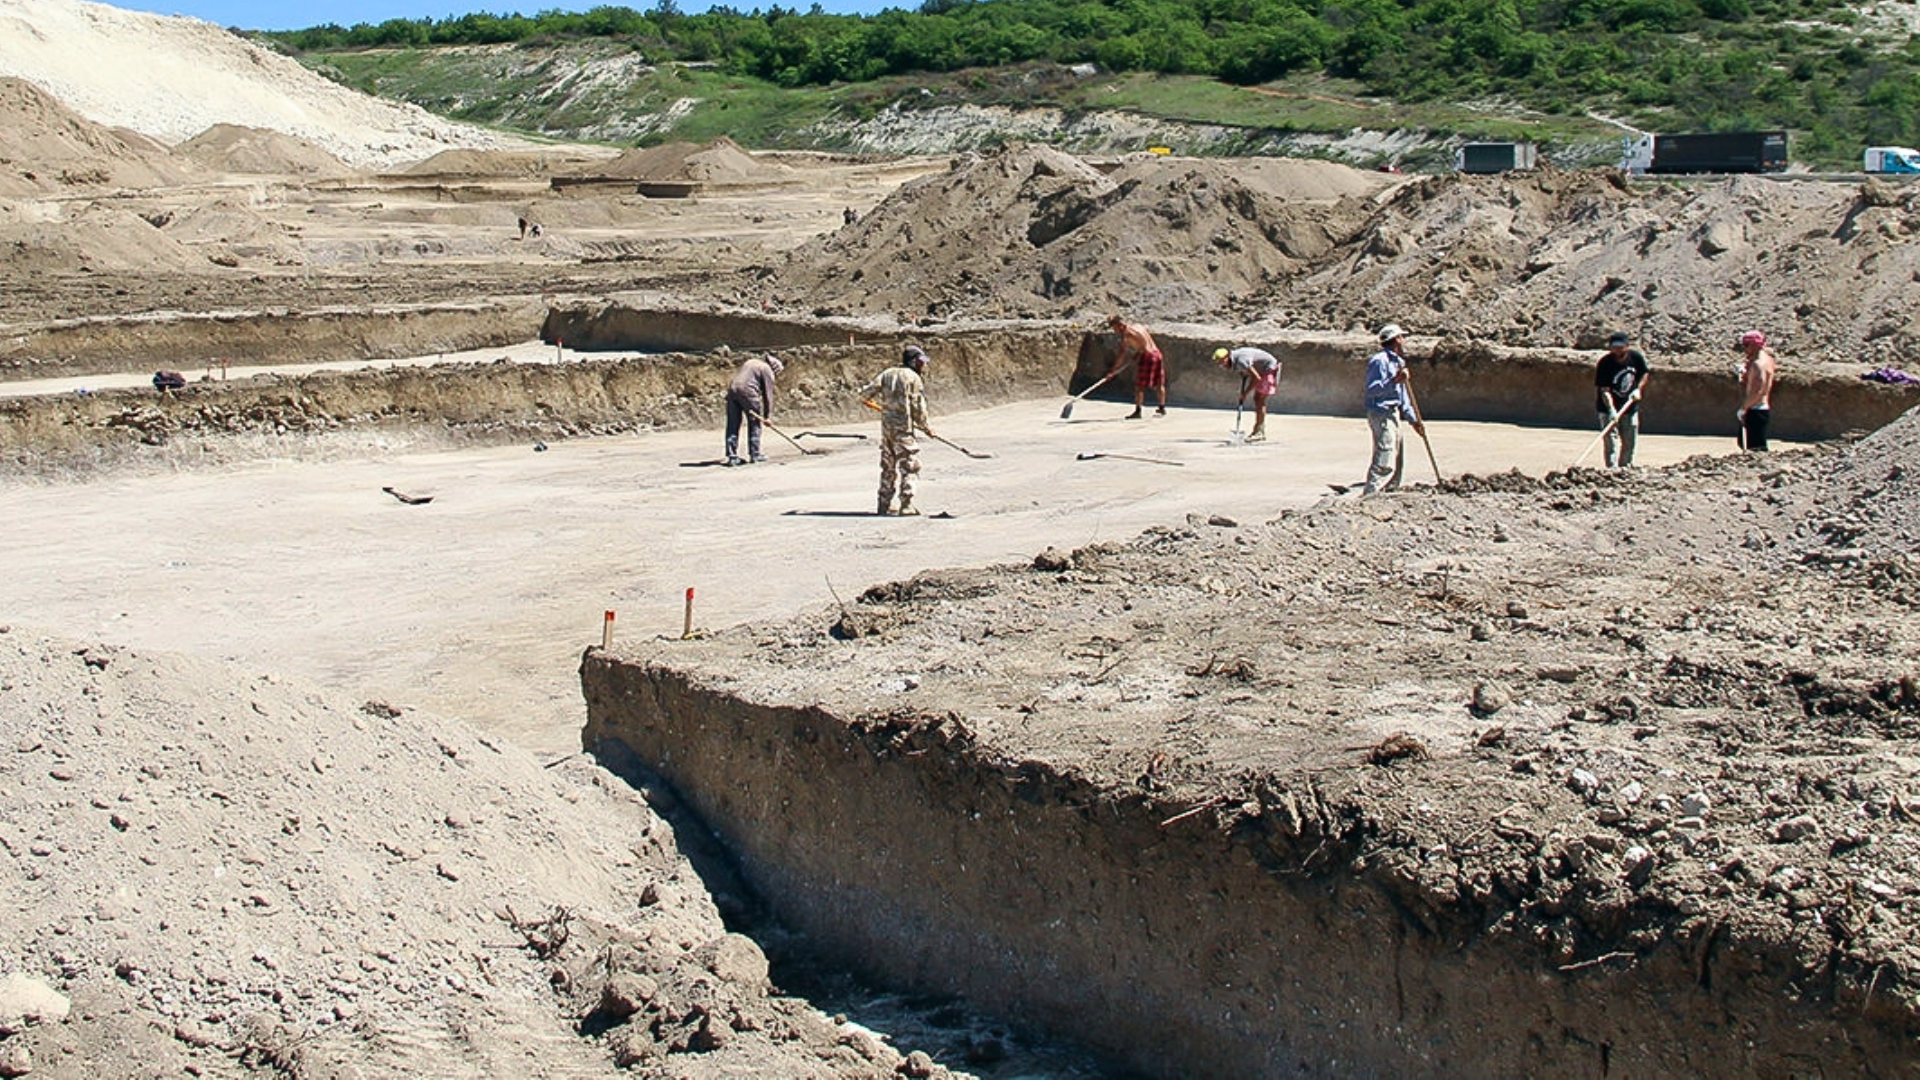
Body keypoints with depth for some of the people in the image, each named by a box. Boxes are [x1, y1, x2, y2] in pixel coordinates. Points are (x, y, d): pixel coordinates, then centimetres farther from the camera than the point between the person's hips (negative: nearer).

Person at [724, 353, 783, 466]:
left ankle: (732, 456, 5)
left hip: (732, 390, 7)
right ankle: (755, 454, 13)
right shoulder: (767, 370, 5)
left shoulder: (750, 363, 28)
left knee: (733, 426, 6)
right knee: (754, 425, 8)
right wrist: (767, 415, 6)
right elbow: (768, 394, 2)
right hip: (748, 393, -7)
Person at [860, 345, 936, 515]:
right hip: (903, 427, -6)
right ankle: (906, 505, -8)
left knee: (888, 466, 15)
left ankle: (885, 504, 19)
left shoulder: (888, 374, 9)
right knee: (909, 466, -2)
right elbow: (918, 408, -8)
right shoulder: (914, 379, -7)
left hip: (886, 425, 6)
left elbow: (867, 392, 4)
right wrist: (926, 427, 6)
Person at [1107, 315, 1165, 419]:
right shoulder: (1137, 325, 16)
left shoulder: (1125, 334, -7)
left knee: (1139, 385, -1)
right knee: (1159, 383, 15)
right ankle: (1162, 408, 25)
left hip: (1146, 356, -8)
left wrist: (1112, 370, -4)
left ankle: (1137, 411, -2)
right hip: (1157, 354, 8)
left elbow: (1122, 355, -9)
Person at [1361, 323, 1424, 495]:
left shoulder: (1397, 361, 20)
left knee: (1398, 463, 13)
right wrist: (1394, 381, -31)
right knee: (1384, 463, -16)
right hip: (1381, 414, -10)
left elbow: (1403, 396, 24)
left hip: (1393, 415, 10)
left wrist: (1414, 420, 21)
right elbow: (1372, 390, -22)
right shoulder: (1379, 361, -11)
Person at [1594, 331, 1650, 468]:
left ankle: (1625, 468, 26)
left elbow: (1644, 374, 10)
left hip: (1630, 405, 5)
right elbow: (1604, 389, -25)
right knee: (1611, 439, -12)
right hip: (1609, 407, -4)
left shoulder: (1636, 357, -10)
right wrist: (1611, 409, -37)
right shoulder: (1605, 363, -22)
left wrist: (1638, 389, -8)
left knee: (1630, 441, 11)